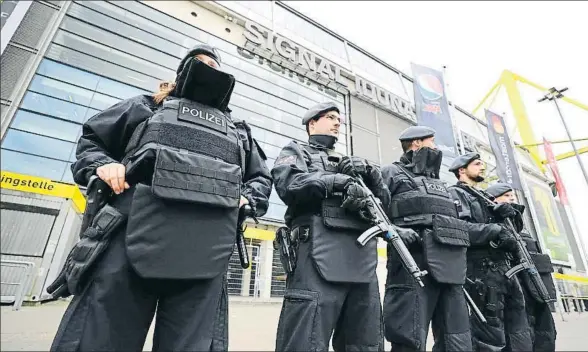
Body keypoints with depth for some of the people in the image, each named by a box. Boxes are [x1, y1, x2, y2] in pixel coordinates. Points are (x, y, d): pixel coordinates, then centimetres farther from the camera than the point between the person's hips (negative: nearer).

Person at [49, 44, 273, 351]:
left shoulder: (240, 131, 28)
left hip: (206, 252, 1)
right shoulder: (148, 106, 25)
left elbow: (262, 177, 31)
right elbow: (91, 138, 28)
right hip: (135, 235, 0)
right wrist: (101, 164, 5)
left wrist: (247, 199, 10)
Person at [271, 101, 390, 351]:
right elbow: (289, 185, -6)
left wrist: (371, 173, 4)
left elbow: (384, 199, 23)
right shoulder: (296, 151, 16)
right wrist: (338, 181, -12)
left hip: (364, 259, 6)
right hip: (320, 253, -5)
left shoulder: (352, 162, 32)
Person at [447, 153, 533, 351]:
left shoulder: (484, 197, 26)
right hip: (482, 271, -9)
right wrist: (496, 231, -18)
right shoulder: (455, 194, -2)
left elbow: (500, 228, 23)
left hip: (503, 269, 9)